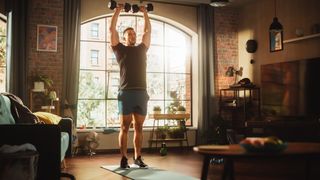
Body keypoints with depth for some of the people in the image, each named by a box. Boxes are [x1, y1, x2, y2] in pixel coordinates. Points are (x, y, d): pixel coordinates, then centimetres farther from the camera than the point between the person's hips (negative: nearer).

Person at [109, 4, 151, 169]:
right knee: (124, 128, -1)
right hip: (126, 93, -3)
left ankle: (137, 157, 13)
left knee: (138, 128, 6)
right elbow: (112, 29, 8)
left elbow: (148, 30, 25)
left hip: (141, 93, 4)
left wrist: (145, 12, 28)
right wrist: (117, 10, 13)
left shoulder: (141, 48, 21)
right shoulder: (120, 49, 11)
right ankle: (123, 158, 4)